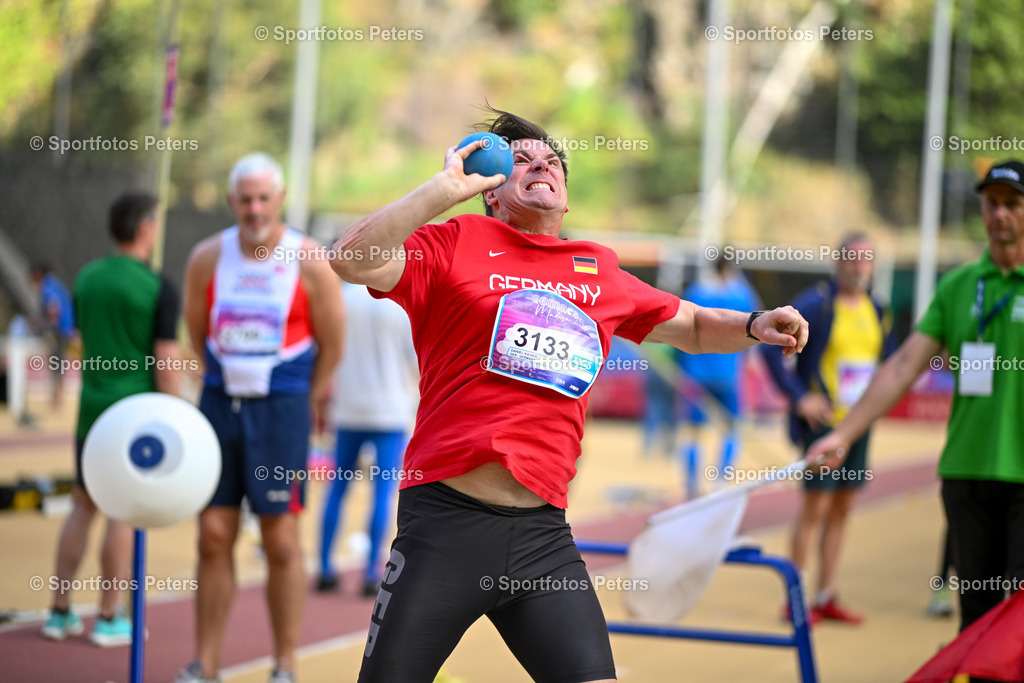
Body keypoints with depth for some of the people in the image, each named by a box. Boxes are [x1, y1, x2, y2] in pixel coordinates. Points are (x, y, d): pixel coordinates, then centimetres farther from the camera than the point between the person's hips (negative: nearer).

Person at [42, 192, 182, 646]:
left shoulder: (86, 278, 7)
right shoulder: (159, 290, -12)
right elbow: (167, 363, -14)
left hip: (92, 406, 5)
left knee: (83, 504, 12)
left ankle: (61, 613, 13)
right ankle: (109, 619, 5)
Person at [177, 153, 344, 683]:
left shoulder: (310, 264, -7)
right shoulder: (207, 259, 1)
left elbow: (330, 346, 2)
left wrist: (305, 403, 7)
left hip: (282, 407, -3)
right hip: (220, 401, 3)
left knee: (281, 540, -3)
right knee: (214, 536, 3)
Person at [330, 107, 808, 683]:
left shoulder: (600, 273, 18)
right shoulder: (456, 244, 4)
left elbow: (693, 327, 31)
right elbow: (353, 261, -12)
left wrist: (756, 326, 12)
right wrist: (444, 188, -12)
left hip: (544, 533, 4)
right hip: (447, 524, -4)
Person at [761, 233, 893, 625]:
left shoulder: (876, 311, 10)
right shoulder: (815, 305, -11)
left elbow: (886, 356, 25)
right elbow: (770, 346, -14)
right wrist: (798, 396, -15)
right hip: (822, 420, -7)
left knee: (843, 507, 9)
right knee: (815, 505, -6)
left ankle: (826, 596, 17)